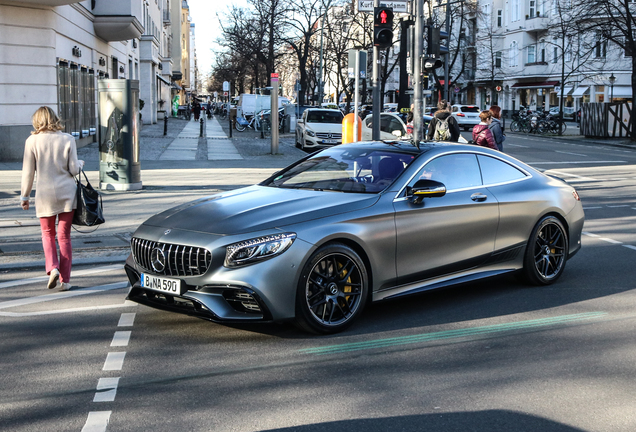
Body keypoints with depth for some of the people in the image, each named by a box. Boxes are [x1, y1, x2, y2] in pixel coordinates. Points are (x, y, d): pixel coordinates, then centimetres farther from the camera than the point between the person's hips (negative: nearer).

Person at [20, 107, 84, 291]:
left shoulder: (32, 141, -4)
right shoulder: (68, 139, -3)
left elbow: (28, 172, -2)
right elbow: (74, 170, -4)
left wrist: (24, 196, 9)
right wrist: (80, 163, 19)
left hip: (45, 194, -1)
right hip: (67, 192, 1)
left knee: (47, 234, 16)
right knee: (64, 236, 8)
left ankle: (52, 268, -6)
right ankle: (65, 279, 9)